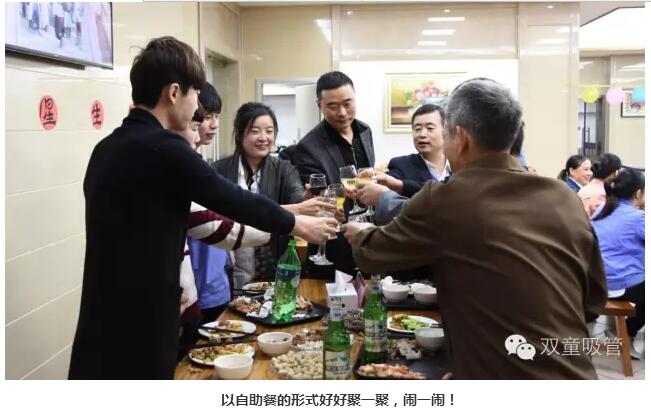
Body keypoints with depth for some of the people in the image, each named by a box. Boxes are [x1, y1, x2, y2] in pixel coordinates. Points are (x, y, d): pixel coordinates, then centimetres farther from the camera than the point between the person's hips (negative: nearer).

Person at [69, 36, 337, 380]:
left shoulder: (107, 148, 9)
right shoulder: (163, 148, -17)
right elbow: (233, 199, -8)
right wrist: (298, 225, 7)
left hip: (104, 324, 9)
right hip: (136, 329, -8)